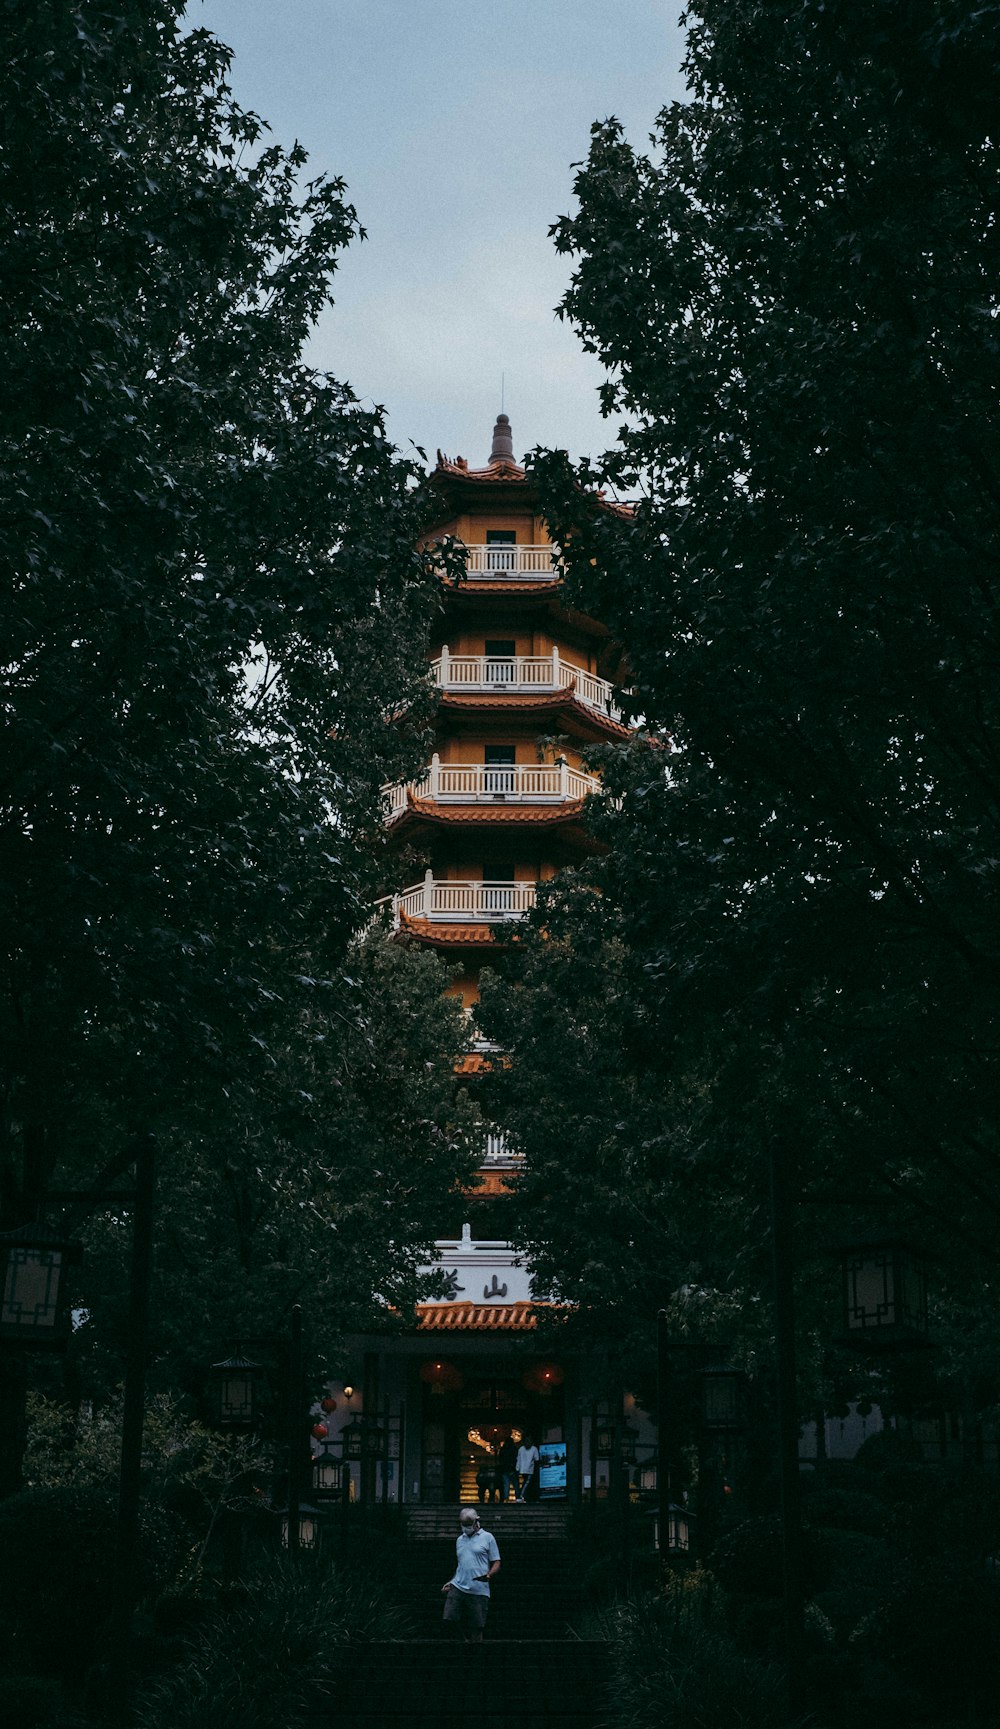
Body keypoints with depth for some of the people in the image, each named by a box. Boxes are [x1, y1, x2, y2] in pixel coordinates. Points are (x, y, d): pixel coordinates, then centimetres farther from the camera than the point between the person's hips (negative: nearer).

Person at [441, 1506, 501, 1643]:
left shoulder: (487, 1537, 5)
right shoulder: (460, 1540, 20)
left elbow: (496, 1563, 2)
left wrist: (489, 1575, -17)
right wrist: (451, 1582, 18)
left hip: (479, 1590, -4)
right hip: (458, 1586, 4)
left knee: (477, 1627, -5)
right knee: (449, 1619, -10)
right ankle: (468, 1636, 13)